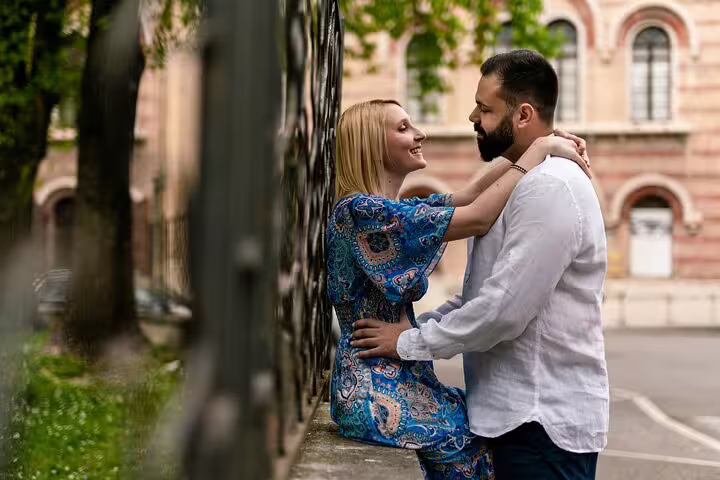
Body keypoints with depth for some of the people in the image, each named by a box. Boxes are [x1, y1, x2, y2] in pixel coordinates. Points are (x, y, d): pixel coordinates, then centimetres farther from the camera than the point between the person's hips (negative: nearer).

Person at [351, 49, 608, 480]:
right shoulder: (520, 183, 14)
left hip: (544, 420, -9)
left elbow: (505, 309, -24)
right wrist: (417, 326, 5)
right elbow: (483, 295, 17)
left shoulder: (549, 189, -19)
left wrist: (411, 342, -13)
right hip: (522, 411, 9)